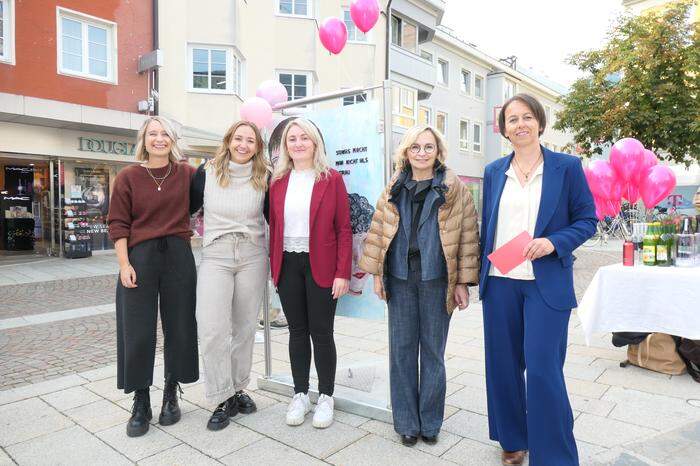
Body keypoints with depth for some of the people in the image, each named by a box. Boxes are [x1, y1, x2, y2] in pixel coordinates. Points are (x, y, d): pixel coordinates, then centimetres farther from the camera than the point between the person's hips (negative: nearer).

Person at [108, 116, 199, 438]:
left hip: (179, 256, 2)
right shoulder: (128, 177, 2)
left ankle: (171, 395, 26)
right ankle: (140, 403, 18)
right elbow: (118, 224, 0)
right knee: (137, 332, 2)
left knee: (179, 327, 7)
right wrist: (124, 263, -8)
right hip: (140, 257, -1)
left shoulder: (187, 174, 5)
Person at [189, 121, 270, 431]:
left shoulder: (264, 176, 2)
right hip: (216, 255, -1)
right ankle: (223, 399, 7)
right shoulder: (207, 172, 1)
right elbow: (188, 207, 9)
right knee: (212, 329, -9)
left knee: (245, 326, 9)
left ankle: (238, 388, 28)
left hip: (253, 256, 1)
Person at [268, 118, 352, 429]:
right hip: (288, 266, 3)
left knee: (321, 332, 4)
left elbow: (344, 229, -4)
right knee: (297, 331, 11)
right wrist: (274, 268, 5)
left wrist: (342, 273, -10)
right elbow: (274, 227, 10)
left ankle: (326, 397, 21)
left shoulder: (332, 179, -2)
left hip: (321, 267, -3)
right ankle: (300, 394, 25)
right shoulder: (278, 182, 8)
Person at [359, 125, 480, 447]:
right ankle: (406, 421, 24)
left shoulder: (454, 189, 0)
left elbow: (467, 236, -1)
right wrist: (376, 273, 4)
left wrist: (463, 282, -4)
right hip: (400, 278, 2)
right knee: (401, 350, 8)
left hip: (436, 279, -2)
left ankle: (430, 421, 26)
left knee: (433, 351, 9)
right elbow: (379, 229, 9)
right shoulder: (394, 189, 8)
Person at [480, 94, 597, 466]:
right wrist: (482, 274, 10)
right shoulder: (494, 172, 9)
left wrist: (553, 242, -18)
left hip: (547, 283, -3)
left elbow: (587, 220, 0)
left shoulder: (567, 167, 0)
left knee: (543, 369, -5)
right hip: (499, 282, 4)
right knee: (504, 365, 12)